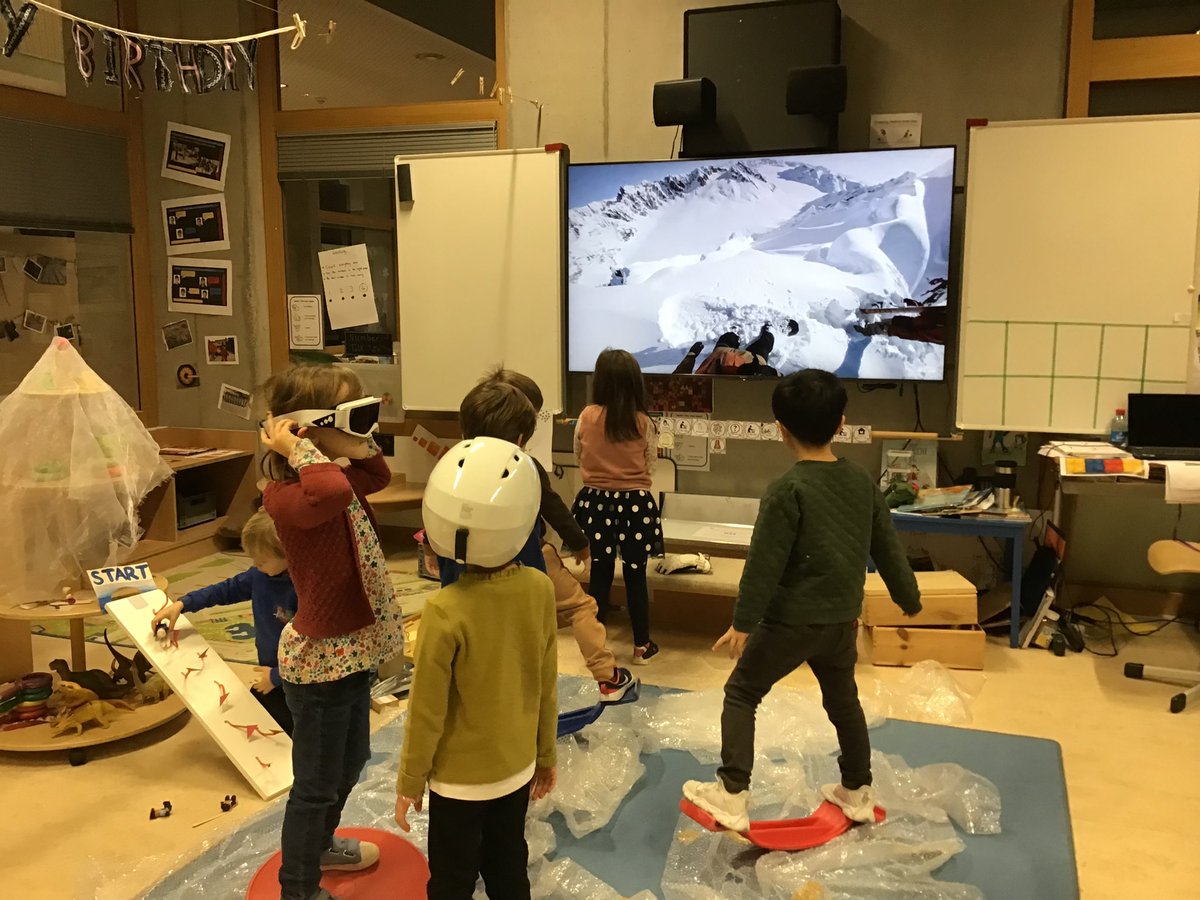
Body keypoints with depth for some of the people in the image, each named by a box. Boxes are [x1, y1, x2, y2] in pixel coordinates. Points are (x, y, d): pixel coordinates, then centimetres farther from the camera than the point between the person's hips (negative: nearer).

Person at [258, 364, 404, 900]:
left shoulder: (341, 480, 2)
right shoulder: (287, 495, -26)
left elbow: (378, 475, 21)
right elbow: (332, 493, -48)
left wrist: (357, 440, 3)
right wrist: (299, 450, -31)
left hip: (350, 650, 10)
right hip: (319, 659, -10)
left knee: (350, 762, 29)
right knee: (317, 782, 9)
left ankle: (319, 845, 53)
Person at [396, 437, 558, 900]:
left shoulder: (445, 611, -27)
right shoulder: (539, 589, -14)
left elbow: (427, 710, -17)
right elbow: (547, 685, -2)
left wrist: (410, 780, -1)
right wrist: (546, 754, 13)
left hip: (460, 776, -4)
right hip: (518, 767, 4)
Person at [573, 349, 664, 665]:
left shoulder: (587, 417, -7)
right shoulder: (643, 422, -9)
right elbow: (650, 465, 4)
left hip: (596, 502, 1)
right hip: (634, 503, -1)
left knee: (600, 574, 11)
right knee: (635, 576, 9)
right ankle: (641, 646, 20)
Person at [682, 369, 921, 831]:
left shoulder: (787, 489, -18)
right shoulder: (862, 480, 1)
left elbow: (765, 562, -18)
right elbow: (887, 547, 10)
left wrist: (743, 621, -11)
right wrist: (909, 600, 24)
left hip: (791, 619, -6)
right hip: (842, 617, 6)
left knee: (741, 694, 8)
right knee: (843, 700, 24)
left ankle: (732, 797, 6)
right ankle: (858, 792, 37)